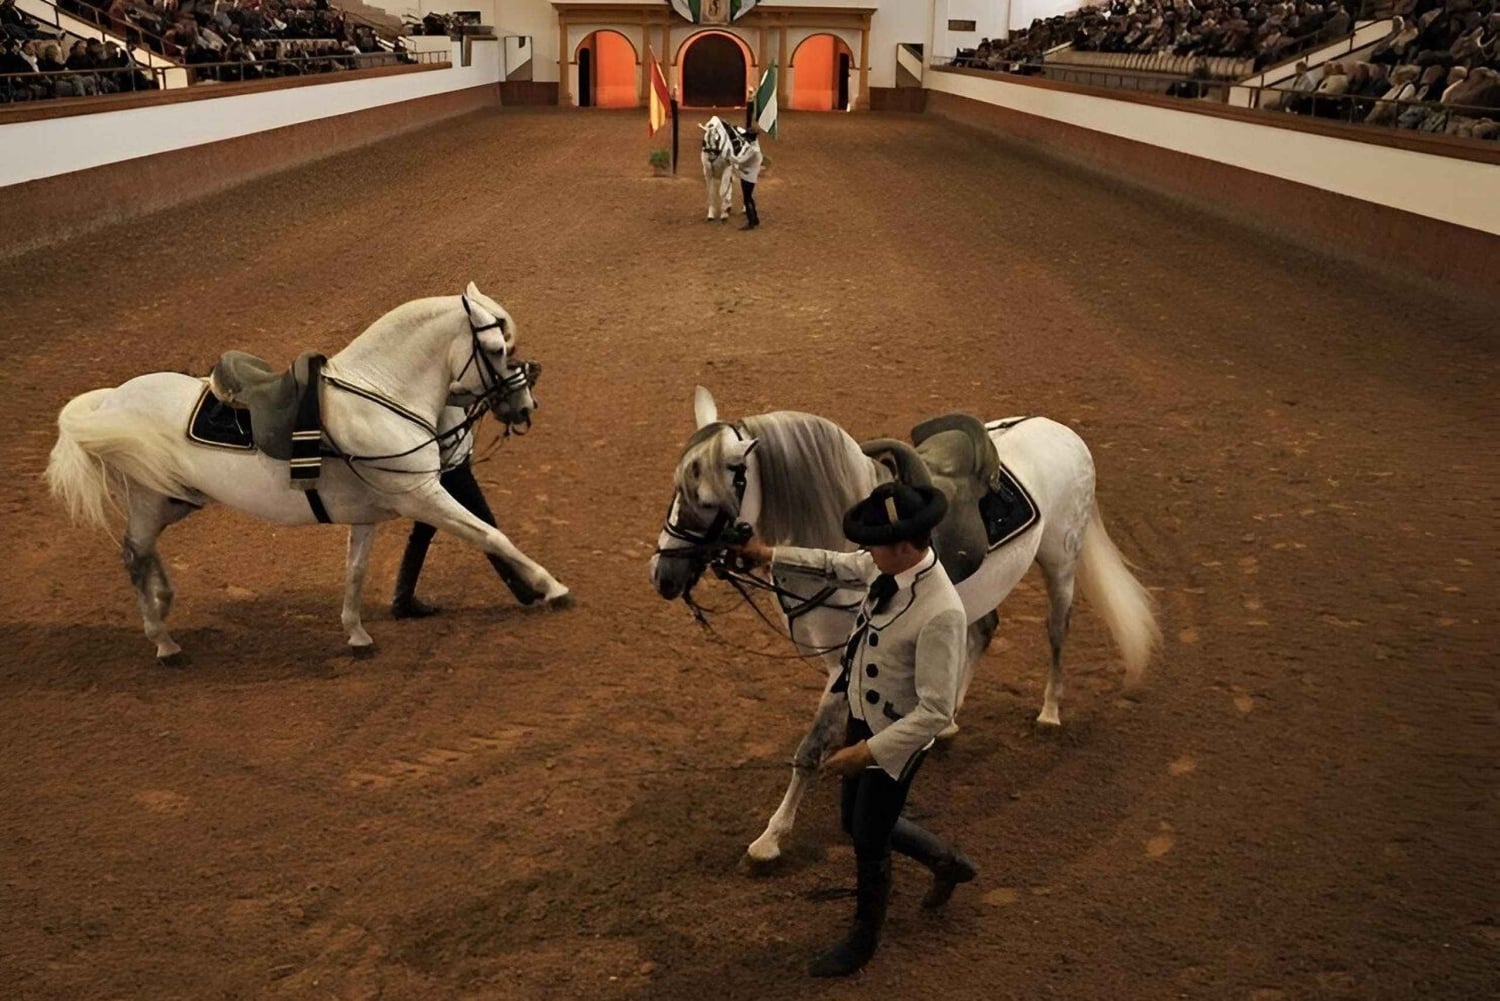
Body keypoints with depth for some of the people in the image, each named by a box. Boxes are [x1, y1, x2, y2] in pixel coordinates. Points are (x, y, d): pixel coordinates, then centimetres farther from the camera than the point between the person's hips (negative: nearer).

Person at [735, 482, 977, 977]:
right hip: (862, 715, 8)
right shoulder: (888, 566, -12)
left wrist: (867, 752, -28)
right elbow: (837, 565, 11)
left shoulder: (941, 613, -36)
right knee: (856, 819, 27)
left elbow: (936, 712, -32)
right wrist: (769, 555, 13)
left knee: (869, 843, 14)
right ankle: (947, 863, 52)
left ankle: (863, 939, 43)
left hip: (895, 739, -8)